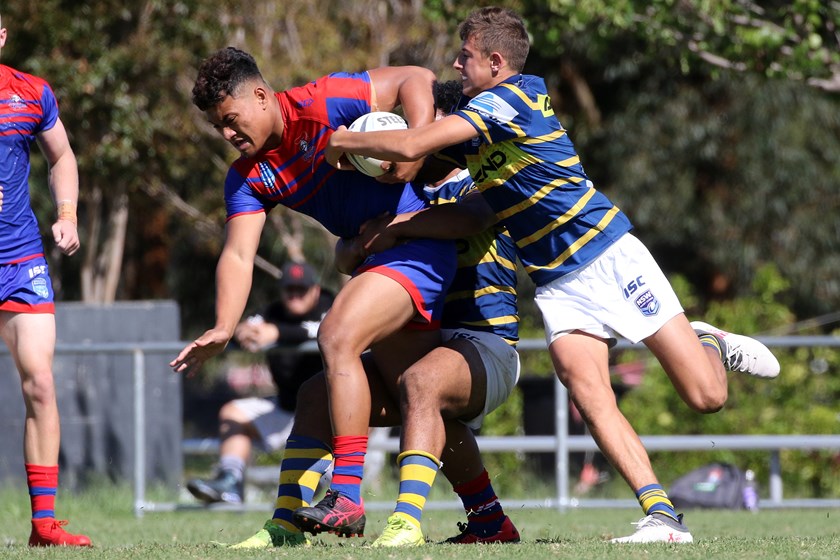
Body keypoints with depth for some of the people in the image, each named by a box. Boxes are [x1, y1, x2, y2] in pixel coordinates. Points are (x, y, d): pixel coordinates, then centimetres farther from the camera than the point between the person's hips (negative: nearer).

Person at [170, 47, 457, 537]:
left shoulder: (321, 105, -17)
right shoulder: (247, 178, 4)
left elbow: (416, 79, -14)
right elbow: (238, 254, -5)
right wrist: (223, 329, -19)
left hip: (416, 242, -9)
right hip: (372, 255, 9)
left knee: (338, 337, -25)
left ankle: (347, 496, -27)